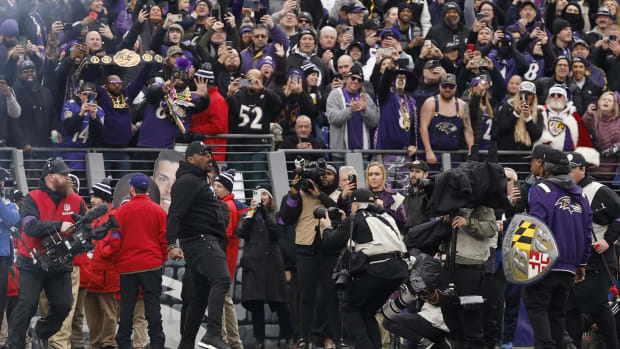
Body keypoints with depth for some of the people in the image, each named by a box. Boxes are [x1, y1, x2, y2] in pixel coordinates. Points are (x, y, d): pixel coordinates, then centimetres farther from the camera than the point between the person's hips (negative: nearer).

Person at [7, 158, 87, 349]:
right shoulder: (33, 199, -9)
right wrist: (59, 226, -33)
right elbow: (30, 227, -24)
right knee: (27, 305, -7)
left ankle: (42, 333, 28)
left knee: (64, 305, 0)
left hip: (60, 265, 4)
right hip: (32, 263, -4)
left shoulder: (76, 201, 2)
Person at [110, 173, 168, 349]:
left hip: (127, 266, 0)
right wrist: (163, 258, 14)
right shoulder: (158, 211, 0)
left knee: (127, 306, 6)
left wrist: (118, 258, 12)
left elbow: (115, 239, -1)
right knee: (152, 304, 2)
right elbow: (164, 237, 2)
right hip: (152, 265, 0)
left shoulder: (122, 211, -3)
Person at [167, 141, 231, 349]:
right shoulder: (187, 181, -6)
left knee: (200, 296, 11)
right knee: (222, 279, -28)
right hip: (200, 240, -11)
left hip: (209, 243, 11)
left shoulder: (198, 182, 26)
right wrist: (171, 244, -27)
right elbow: (175, 214, -17)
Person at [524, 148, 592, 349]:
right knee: (557, 312, 13)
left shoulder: (541, 191, -6)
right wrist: (582, 263, 21)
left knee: (536, 306, -4)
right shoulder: (580, 194, 14)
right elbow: (587, 232, 16)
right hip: (568, 267, 6)